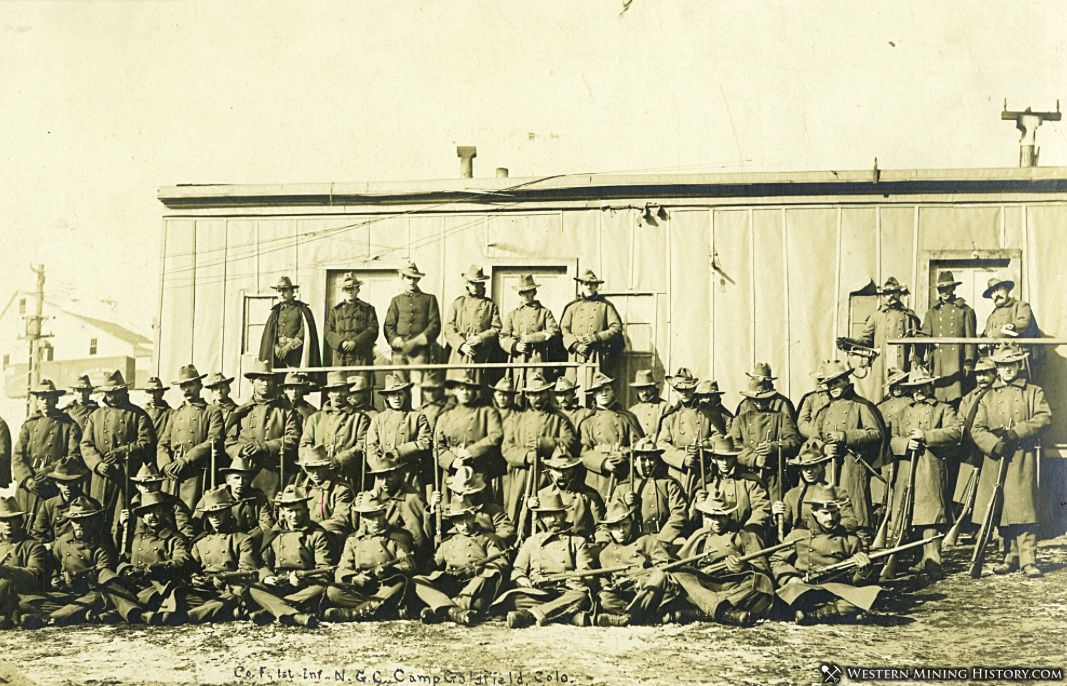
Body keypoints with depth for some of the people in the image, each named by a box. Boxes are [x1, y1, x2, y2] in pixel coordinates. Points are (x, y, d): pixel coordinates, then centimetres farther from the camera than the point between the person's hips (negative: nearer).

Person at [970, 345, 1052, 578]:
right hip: (995, 458, 3)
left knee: (1023, 507, -12)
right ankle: (1011, 558, 11)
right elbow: (976, 429, 7)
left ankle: (1028, 559, -12)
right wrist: (995, 444, -11)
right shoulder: (988, 397, 16)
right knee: (1001, 511, 2)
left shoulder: (1033, 392, 12)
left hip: (1022, 459, -3)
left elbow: (1045, 418, -4)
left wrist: (1017, 432, -15)